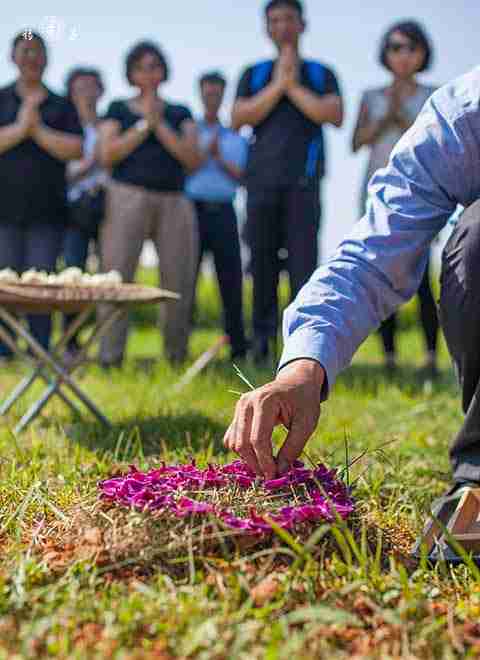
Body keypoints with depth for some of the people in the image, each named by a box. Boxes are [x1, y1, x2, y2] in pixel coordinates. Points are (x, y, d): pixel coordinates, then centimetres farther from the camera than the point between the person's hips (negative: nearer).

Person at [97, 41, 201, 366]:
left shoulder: (180, 113, 18)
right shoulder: (118, 110, 14)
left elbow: (193, 159, 3)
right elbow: (107, 154, 0)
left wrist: (160, 125, -3)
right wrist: (143, 125, -2)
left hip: (174, 201, 2)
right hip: (128, 197, -2)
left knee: (179, 281, -5)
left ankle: (176, 355, 6)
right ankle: (110, 355, -12)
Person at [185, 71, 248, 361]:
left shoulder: (235, 138, 17)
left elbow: (240, 176, 6)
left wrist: (219, 157, -5)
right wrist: (205, 152, -7)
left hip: (223, 212, 1)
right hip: (193, 209, -1)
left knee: (231, 277, -1)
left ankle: (238, 345, 3)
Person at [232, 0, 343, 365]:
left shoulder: (321, 73, 14)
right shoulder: (255, 74, 17)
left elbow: (335, 116, -2)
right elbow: (239, 119, 2)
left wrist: (294, 87, -5)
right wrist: (277, 85, -5)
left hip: (303, 180, -1)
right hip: (262, 179, 2)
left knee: (303, 257, -10)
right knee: (262, 257, 1)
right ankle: (262, 338, 8)